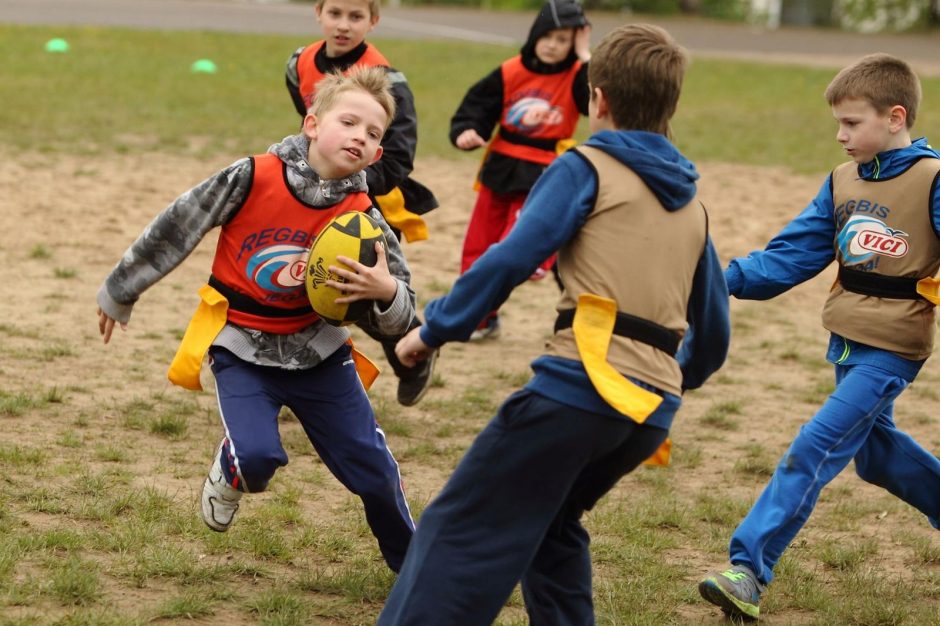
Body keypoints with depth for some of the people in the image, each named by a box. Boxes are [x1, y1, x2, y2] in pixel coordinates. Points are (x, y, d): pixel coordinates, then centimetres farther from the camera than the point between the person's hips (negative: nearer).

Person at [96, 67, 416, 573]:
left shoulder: (362, 217, -12)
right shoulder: (253, 179, -19)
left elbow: (396, 317, -6)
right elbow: (174, 229, -7)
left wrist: (387, 292, -32)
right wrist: (119, 294, 3)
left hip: (316, 349, 2)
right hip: (241, 347, -2)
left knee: (372, 469, 3)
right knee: (257, 455, -24)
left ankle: (414, 566, 30)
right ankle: (230, 473, 15)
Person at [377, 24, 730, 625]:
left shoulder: (587, 168, 3)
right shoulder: (692, 205, 21)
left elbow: (512, 257, -10)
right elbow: (714, 331, 25)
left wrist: (435, 329, -2)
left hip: (583, 384, -7)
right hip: (653, 408, 7)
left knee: (462, 531, -5)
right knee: (550, 524, 27)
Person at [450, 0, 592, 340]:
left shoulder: (576, 77, -9)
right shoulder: (510, 73, -4)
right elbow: (477, 107, -2)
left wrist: (586, 58, -24)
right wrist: (466, 132, -23)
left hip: (545, 177, -4)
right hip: (500, 171, 4)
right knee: (479, 248, 13)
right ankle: (480, 317, 29)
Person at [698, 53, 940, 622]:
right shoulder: (842, 183, 5)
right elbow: (788, 259, 2)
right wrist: (725, 277, -11)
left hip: (891, 349, -7)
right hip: (846, 340, 7)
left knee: (814, 450, -13)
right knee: (875, 450, 22)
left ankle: (750, 571, -14)